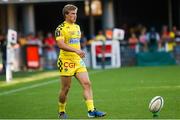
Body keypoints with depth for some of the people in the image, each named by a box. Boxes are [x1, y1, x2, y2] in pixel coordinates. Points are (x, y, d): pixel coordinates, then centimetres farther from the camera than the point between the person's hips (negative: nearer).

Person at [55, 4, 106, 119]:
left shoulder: (77, 27, 14)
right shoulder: (61, 28, -10)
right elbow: (61, 44, -23)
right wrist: (76, 50, -31)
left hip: (78, 61, 6)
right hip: (66, 62, -6)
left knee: (87, 84, -7)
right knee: (66, 88, 1)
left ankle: (91, 110, -10)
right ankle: (62, 112, 19)